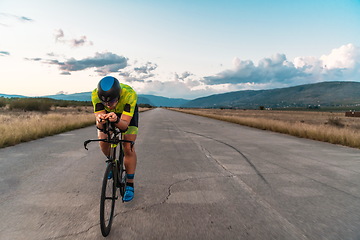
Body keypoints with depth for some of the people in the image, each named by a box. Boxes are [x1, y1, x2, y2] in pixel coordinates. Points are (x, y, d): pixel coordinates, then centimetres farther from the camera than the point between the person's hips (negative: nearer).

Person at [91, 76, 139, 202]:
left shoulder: (129, 94, -42)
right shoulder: (96, 94, -35)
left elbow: (125, 125, -42)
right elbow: (99, 125, -35)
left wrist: (116, 120, -64)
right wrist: (100, 121, -58)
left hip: (128, 112, -2)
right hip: (107, 113, 3)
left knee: (128, 147, -15)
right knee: (103, 143, -10)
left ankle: (130, 185, -1)